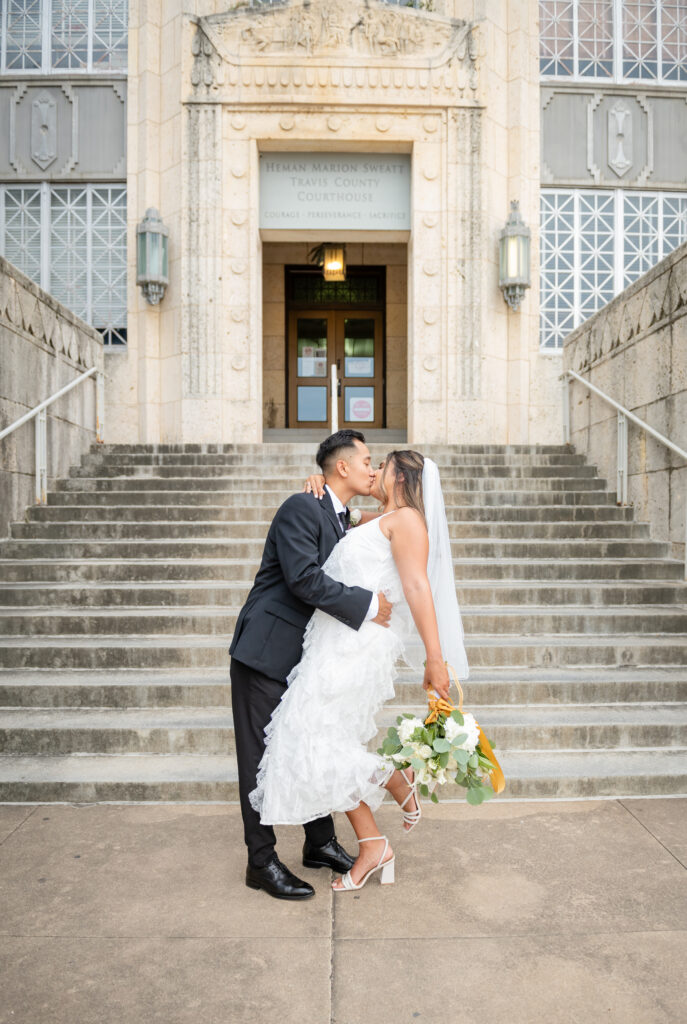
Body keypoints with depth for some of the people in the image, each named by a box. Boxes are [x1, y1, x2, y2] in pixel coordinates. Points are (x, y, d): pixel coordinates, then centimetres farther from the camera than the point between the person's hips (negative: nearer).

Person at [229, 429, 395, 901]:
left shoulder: (343, 521, 12)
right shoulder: (302, 508, -17)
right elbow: (305, 580, -27)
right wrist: (367, 604, -21)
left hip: (305, 656, 9)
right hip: (267, 651, -9)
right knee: (263, 756, 2)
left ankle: (321, 843, 32)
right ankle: (262, 861, 16)